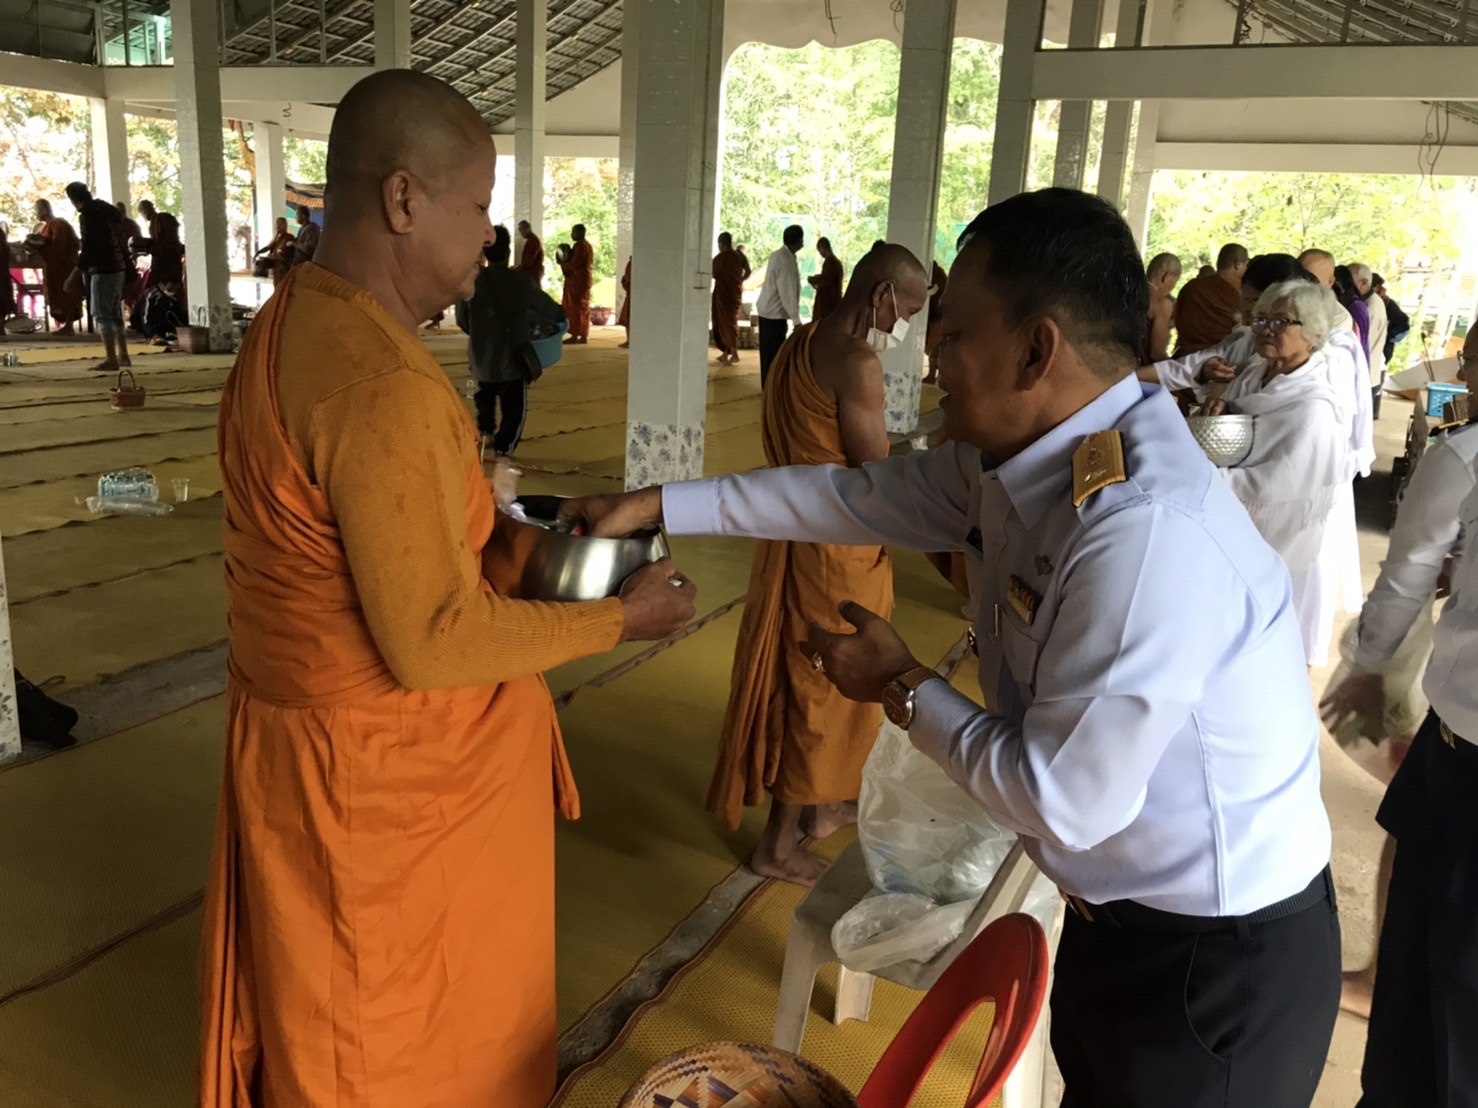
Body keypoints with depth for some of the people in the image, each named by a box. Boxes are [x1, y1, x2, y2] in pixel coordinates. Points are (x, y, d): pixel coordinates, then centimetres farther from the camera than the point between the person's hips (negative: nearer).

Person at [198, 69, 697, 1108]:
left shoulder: (293, 326, 3)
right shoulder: (386, 384, -28)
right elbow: (436, 640, -25)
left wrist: (515, 546, 8)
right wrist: (619, 618, -15)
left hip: (311, 730, 9)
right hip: (388, 770, -9)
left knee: (345, 1016, 29)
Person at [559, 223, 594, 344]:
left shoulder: (579, 246, -16)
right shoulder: (587, 245, 15)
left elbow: (574, 264, -21)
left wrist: (561, 263, -6)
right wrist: (565, 262, 11)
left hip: (577, 281, -10)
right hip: (584, 279, 10)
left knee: (575, 308, -7)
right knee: (582, 308, 11)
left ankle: (575, 335, -6)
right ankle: (583, 335, 12)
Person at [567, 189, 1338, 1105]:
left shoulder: (1145, 533, -34)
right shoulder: (1019, 460, -6)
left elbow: (1062, 800, -29)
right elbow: (858, 496, 5)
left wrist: (903, 688, -14)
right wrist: (656, 505, 8)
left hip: (1217, 959, -7)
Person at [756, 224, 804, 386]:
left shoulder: (779, 255, 10)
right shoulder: (785, 260, -21)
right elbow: (787, 293, -24)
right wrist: (796, 320, -22)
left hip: (769, 311, 10)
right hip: (774, 314, -10)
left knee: (771, 352, 15)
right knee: (773, 354, -2)